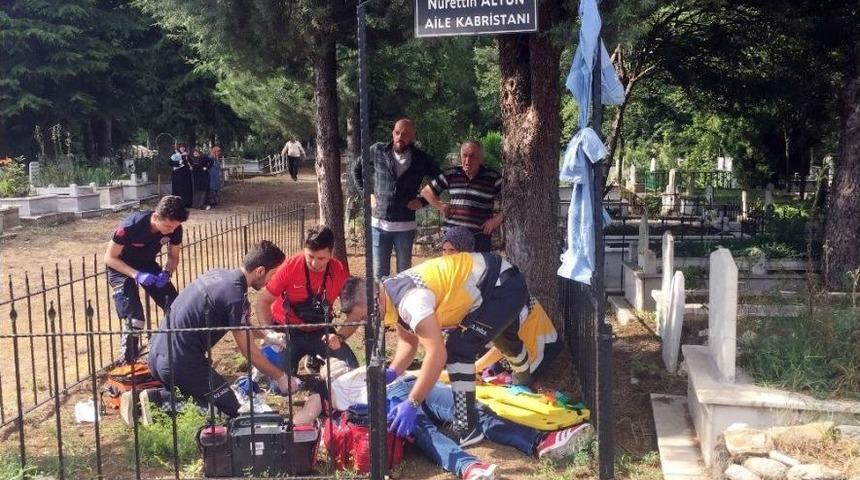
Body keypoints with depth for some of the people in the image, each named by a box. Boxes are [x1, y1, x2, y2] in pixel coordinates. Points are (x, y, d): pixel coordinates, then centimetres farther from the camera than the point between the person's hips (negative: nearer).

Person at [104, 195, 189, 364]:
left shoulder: (175, 229, -21)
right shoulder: (130, 227, -35)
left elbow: (174, 257, -3)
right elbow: (110, 258, -22)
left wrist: (166, 272, -25)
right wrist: (136, 275, -35)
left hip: (147, 265, 5)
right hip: (122, 268, -5)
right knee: (134, 319, -19)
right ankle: (127, 364, -2)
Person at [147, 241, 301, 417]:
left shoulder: (218, 273, 7)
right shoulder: (235, 295, -19)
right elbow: (248, 351, -10)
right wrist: (281, 377, 1)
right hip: (180, 364, -9)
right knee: (230, 409, 5)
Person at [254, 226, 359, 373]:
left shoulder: (340, 272, -16)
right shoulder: (290, 267, -22)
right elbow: (263, 301, -14)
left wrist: (340, 337, -26)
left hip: (320, 331, 2)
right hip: (287, 330, -2)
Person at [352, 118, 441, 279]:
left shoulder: (422, 160, -3)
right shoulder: (377, 151, -2)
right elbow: (357, 169, 13)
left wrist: (423, 201, 0)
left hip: (406, 226, 0)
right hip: (379, 224, 0)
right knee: (379, 273, 7)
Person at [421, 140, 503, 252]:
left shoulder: (493, 177, -2)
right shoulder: (451, 175, 5)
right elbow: (426, 191, 14)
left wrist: (497, 219, -10)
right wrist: (441, 206, 4)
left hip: (480, 238, -2)